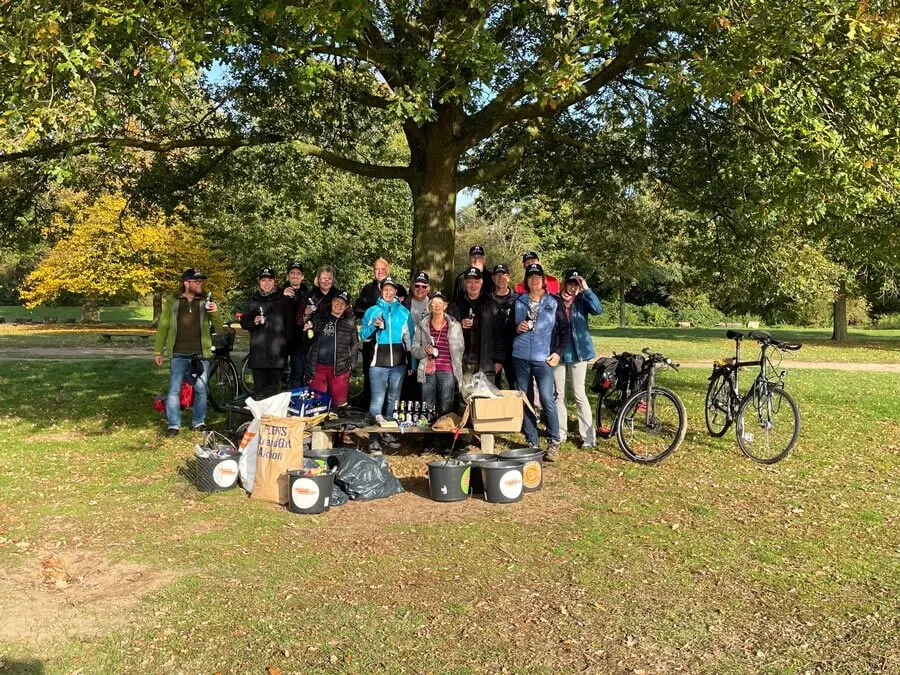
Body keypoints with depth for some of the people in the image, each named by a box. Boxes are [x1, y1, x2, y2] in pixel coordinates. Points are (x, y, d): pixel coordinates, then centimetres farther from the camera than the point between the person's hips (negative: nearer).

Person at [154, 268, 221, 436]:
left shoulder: (205, 302, 8)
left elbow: (219, 326, 5)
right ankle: (173, 424, 7)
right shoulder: (172, 301, 5)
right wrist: (158, 351, 3)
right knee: (174, 390, -2)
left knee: (201, 390, 5)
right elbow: (163, 327, 6)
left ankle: (199, 422, 17)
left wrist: (215, 313, -16)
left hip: (201, 355, 1)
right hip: (179, 355, -1)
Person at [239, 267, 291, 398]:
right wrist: (254, 322, -10)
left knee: (274, 389, 1)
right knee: (259, 389, -1)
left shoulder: (283, 300, 9)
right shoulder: (253, 301, 12)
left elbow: (289, 322, 8)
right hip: (258, 352, 1)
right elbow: (244, 322, 12)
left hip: (277, 353, -1)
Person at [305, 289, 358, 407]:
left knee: (339, 402, 1)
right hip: (317, 365, 2)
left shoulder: (350, 322, 8)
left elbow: (354, 344, 9)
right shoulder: (319, 317, 14)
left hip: (340, 367, -2)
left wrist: (352, 364, 1)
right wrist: (307, 330, 2)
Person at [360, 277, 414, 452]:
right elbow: (363, 336, 4)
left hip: (399, 361, 3)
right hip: (378, 361, -2)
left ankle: (389, 433, 22)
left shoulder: (404, 312, 10)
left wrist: (411, 362, 5)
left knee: (394, 399, 11)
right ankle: (374, 440, -5)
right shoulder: (372, 311, 7)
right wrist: (374, 326, -16)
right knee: (377, 400, -8)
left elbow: (409, 338, 10)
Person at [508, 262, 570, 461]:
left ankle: (554, 443, -1)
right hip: (520, 357, 3)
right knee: (525, 401, 5)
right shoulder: (519, 301, 13)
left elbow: (565, 329, 6)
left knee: (547, 400, -12)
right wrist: (517, 328, -3)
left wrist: (558, 352, -4)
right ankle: (532, 442, 14)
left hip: (543, 358, -3)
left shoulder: (554, 302, 5)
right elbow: (509, 326, 19)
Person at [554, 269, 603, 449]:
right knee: (559, 394, 9)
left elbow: (598, 310, -18)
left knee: (579, 394, -4)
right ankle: (561, 432, 20)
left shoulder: (582, 300, 1)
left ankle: (589, 436, 2)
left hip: (577, 352, -2)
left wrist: (586, 289, -22)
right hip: (557, 352, 2)